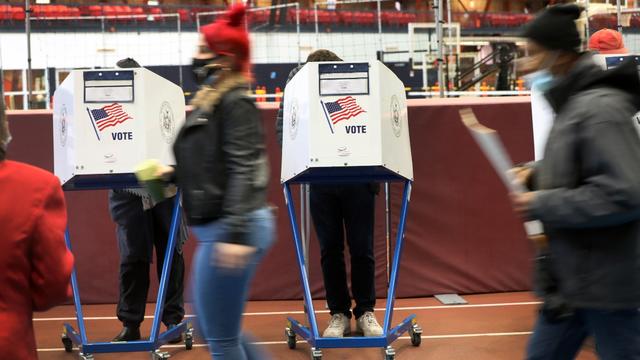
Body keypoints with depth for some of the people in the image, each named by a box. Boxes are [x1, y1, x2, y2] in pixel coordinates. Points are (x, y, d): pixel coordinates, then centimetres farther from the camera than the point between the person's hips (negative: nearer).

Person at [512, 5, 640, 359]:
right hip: (572, 275, 10)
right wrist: (538, 173, 5)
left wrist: (542, 205, -21)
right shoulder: (574, 102, 10)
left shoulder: (599, 108, -21)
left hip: (607, 280, -10)